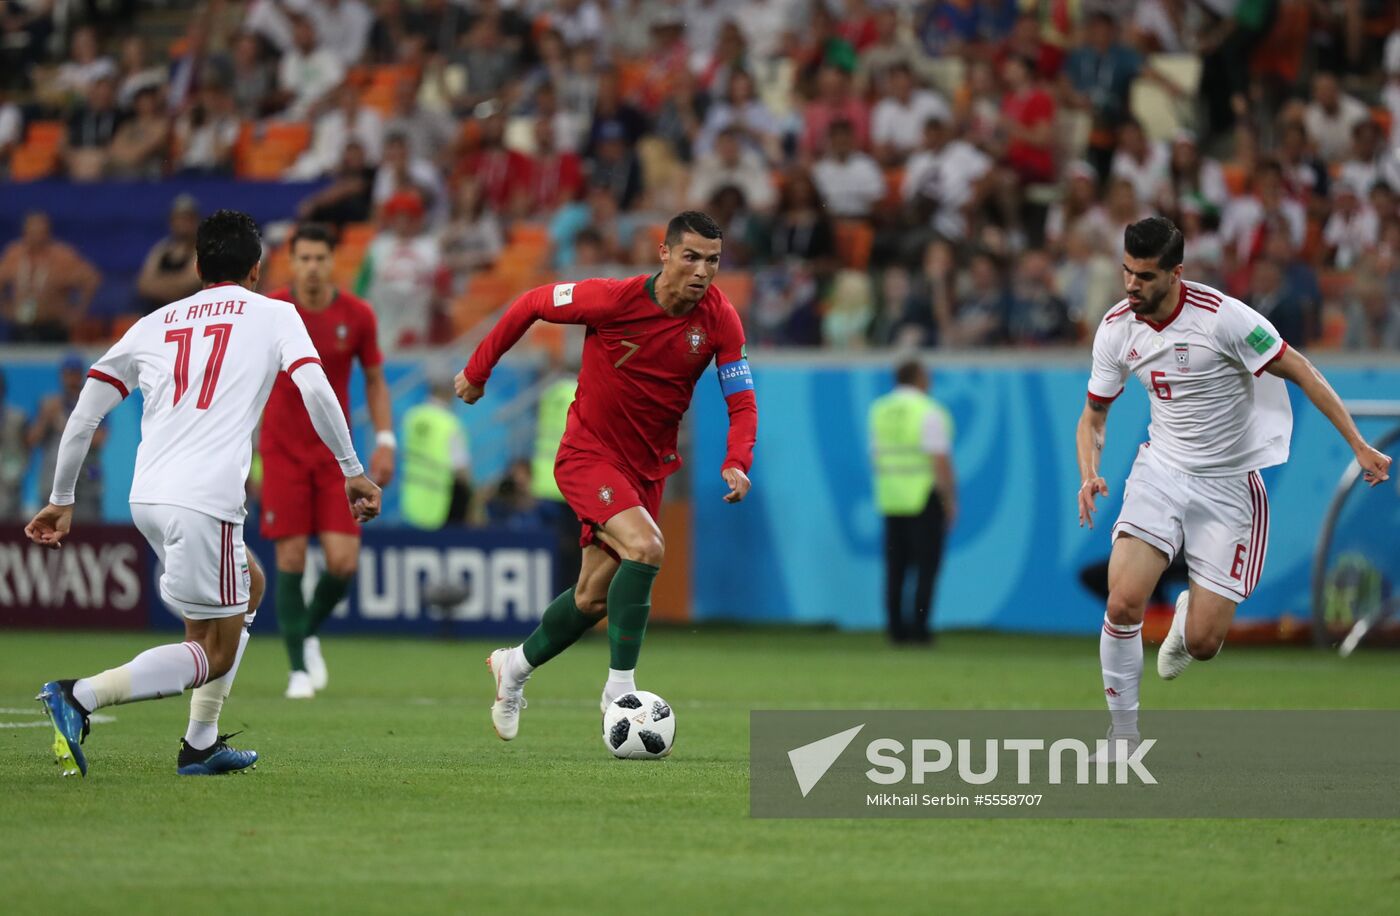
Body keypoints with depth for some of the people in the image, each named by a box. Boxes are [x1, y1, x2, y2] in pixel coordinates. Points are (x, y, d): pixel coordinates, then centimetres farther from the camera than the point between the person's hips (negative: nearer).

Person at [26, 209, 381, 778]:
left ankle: (201, 743, 22)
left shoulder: (154, 325, 20)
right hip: (204, 499, -6)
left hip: (148, 496, 6)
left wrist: (61, 501, 24)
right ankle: (78, 698, -19)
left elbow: (84, 414, 17)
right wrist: (352, 471, 1)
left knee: (249, 586, 28)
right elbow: (314, 389, -7)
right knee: (215, 655, 0)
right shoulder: (274, 315, 9)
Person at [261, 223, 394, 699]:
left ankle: (311, 633, 22)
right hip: (282, 452, -1)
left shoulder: (357, 316, -3)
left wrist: (385, 440, -1)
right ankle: (299, 669, 4)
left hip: (335, 454, 1)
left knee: (343, 561, -8)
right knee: (291, 560, -7)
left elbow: (375, 379, 9)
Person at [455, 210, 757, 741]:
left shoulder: (720, 320, -11)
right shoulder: (615, 299, -21)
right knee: (645, 547, -28)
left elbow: (742, 402, -5)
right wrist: (478, 370, 1)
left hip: (648, 468, 5)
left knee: (595, 597, 12)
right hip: (588, 454, -5)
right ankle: (620, 687, -18)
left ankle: (515, 666, 38)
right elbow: (531, 304, -7)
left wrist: (736, 463, -24)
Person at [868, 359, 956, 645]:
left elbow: (875, 454, 13)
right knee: (926, 565, -1)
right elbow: (940, 461, -14)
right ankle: (919, 629, -6)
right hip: (925, 498, -6)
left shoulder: (878, 410, 9)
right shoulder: (930, 412, -10)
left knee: (895, 567, 8)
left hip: (889, 500, 6)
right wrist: (950, 501, -8)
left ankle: (896, 628, 5)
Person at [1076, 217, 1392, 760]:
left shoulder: (1221, 316, -20)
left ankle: (1191, 616, 34)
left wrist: (1358, 445, -15)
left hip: (1228, 486, -3)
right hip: (1161, 471, 3)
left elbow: (1299, 370, -12)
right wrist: (1089, 476, -11)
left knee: (1202, 643, -6)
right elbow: (1093, 415, 9)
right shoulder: (1117, 328, -4)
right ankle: (1123, 732, -1)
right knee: (1124, 603, -20)